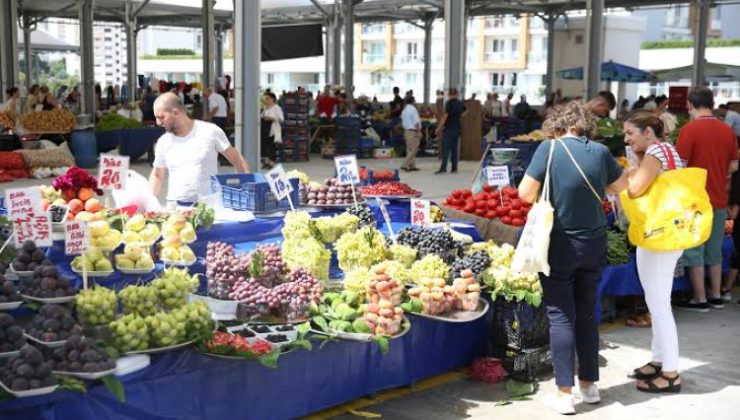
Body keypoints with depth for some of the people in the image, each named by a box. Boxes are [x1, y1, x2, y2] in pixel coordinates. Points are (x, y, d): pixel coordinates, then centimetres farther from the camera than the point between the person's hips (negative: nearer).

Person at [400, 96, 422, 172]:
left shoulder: (404, 110, 12)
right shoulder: (413, 109, -13)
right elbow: (416, 122, -18)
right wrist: (419, 131, -14)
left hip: (406, 130, 9)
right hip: (413, 131, -9)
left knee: (410, 149, 12)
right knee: (413, 149, -8)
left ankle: (412, 165, 13)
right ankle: (405, 165, -15)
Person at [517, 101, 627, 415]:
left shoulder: (550, 148, -12)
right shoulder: (600, 151, -1)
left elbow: (525, 192, -15)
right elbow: (621, 185, 15)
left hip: (559, 247, -4)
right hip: (593, 245, 4)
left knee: (561, 317, 3)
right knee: (587, 314, 16)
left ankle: (564, 393, 5)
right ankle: (589, 384, 26)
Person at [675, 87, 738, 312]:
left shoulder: (690, 129, -14)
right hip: (719, 200, 6)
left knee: (694, 251, 3)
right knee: (715, 250, 17)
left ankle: (700, 299, 8)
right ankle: (715, 296, 24)